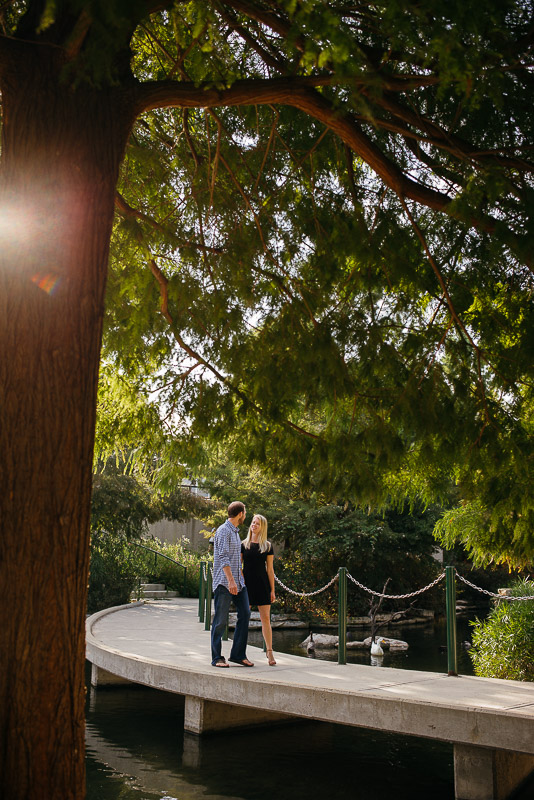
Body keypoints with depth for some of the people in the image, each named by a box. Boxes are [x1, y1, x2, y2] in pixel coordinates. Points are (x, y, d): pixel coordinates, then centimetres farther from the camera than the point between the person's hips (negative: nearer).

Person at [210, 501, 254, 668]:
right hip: (224, 582, -9)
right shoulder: (223, 531, -10)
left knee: (245, 614, 2)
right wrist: (230, 580, -26)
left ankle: (238, 654, 10)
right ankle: (217, 657, 6)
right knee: (220, 620, -2)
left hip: (238, 582, 9)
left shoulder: (235, 531, 19)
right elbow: (223, 557, -19)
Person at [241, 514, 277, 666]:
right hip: (247, 583, 0)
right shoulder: (244, 544, 6)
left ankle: (269, 651, 3)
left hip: (262, 584, 0)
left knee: (266, 618, -2)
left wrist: (272, 590, 2)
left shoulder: (267, 546, 5)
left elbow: (270, 569, 6)